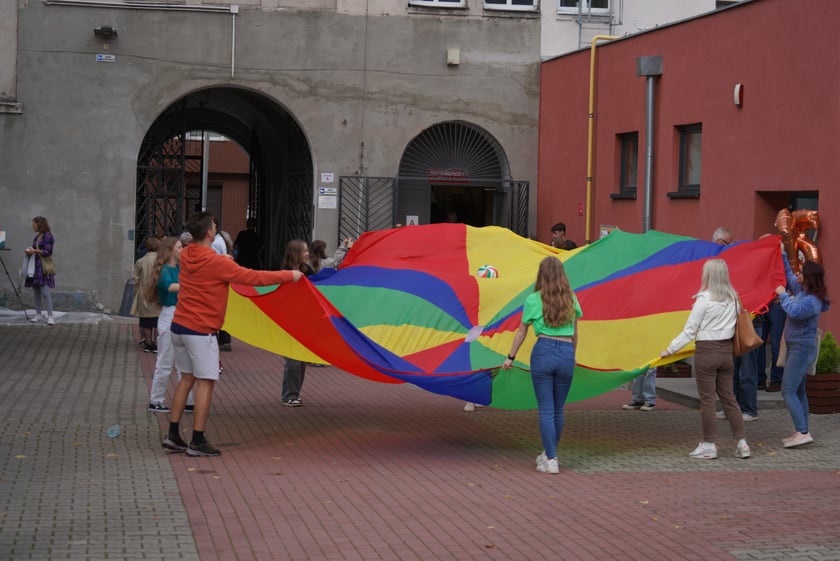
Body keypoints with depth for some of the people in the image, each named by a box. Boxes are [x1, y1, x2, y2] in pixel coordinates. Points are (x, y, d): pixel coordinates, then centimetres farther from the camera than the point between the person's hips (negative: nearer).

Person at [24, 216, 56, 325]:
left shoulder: (48, 236, -7)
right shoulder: (37, 236, 17)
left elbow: (48, 252, -13)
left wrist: (34, 251, -20)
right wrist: (29, 251, 3)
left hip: (43, 267, -8)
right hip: (34, 267, 8)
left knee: (45, 292, -14)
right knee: (35, 292, 7)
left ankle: (50, 316, -15)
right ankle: (38, 315, 14)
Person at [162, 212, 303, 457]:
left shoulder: (185, 256, 4)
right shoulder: (216, 262, -18)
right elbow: (253, 277, -16)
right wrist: (289, 275, -7)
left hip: (179, 326, 8)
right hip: (201, 331, -8)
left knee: (187, 379, 16)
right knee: (205, 382, -2)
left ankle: (173, 435, 17)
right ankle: (198, 441, -3)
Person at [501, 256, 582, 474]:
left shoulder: (533, 300, 1)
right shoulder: (571, 299, 9)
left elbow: (521, 332, 5)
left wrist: (511, 357, 15)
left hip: (543, 352, -3)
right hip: (566, 353, 3)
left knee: (546, 409, 2)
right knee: (558, 409, 14)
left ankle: (551, 460, 0)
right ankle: (549, 453, 28)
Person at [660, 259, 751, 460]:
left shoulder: (704, 298, -13)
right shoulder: (732, 298, 5)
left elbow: (690, 330, -11)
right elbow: (734, 324, 8)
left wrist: (670, 350, -4)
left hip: (706, 352, -6)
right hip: (726, 351, 6)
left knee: (707, 399, 2)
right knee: (728, 397, 11)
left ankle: (709, 445, 5)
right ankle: (742, 443, 8)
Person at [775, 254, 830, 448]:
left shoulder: (812, 301, -22)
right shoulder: (801, 290, 5)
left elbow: (794, 311, -36)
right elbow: (788, 276, 23)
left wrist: (782, 294, -22)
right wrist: (782, 256, 20)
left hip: (802, 349, -10)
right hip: (797, 347, 10)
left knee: (788, 391, -13)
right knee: (798, 391, 14)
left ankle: (803, 433, -17)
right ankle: (802, 432, 20)